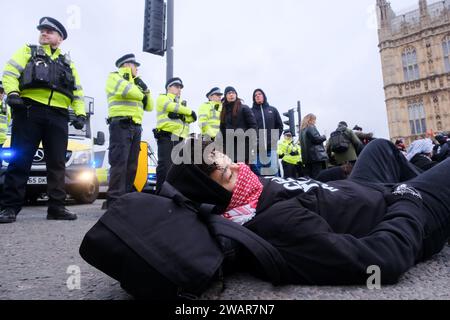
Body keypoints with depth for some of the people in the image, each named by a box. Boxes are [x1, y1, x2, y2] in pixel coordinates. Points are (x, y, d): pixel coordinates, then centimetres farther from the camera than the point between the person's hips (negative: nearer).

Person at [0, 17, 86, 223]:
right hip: (29, 111, -2)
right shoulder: (28, 52, 18)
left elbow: (77, 91, 19)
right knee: (20, 160, -6)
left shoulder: (68, 63, 26)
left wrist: (80, 113, 4)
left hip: (58, 117, 3)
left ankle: (56, 207, 6)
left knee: (57, 163, 1)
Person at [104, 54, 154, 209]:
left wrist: (146, 89, 9)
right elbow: (130, 92, -15)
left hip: (136, 127, 8)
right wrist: (140, 91, 7)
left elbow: (149, 107, 24)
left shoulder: (136, 84, 30)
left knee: (131, 164, 5)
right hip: (121, 124, -8)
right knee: (119, 163, -15)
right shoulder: (114, 77, 6)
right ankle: (115, 200, -15)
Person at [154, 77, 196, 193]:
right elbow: (174, 107, -12)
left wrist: (181, 116, -11)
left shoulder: (182, 102, 28)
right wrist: (190, 111, 1)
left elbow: (193, 118, 10)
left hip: (180, 139, 7)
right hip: (166, 137, -6)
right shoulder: (162, 98, 10)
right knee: (165, 165, -11)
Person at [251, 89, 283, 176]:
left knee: (273, 172, 0)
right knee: (257, 173, 0)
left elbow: (280, 126, 15)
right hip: (256, 149, -1)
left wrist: (275, 139, 3)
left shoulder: (273, 110, 15)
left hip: (271, 148, 1)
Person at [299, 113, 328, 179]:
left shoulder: (302, 129, 17)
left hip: (306, 157, 8)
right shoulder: (311, 127, -7)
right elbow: (316, 139, -15)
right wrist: (324, 137, 4)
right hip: (316, 155, -8)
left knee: (308, 177, 8)